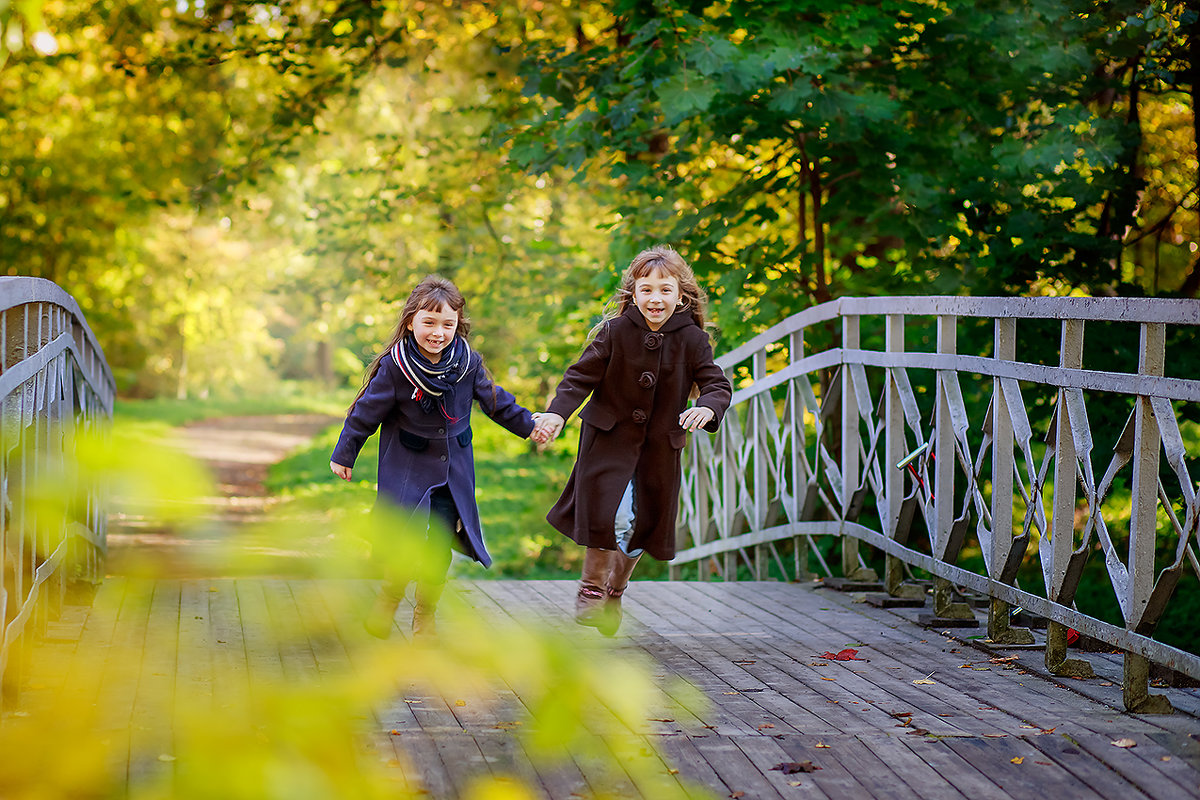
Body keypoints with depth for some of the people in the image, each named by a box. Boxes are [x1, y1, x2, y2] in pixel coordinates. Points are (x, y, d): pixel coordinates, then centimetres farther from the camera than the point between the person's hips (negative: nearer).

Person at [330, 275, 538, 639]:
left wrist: (528, 425, 20)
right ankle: (388, 600, 12)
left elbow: (494, 401, 13)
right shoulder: (395, 367, -14)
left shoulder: (467, 362, -5)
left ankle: (425, 616, 18)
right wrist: (344, 455, 4)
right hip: (406, 469, -3)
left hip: (452, 471, 3)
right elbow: (367, 412, -3)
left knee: (439, 547, -1)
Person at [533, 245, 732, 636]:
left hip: (660, 444, 3)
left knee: (646, 523, 9)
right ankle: (590, 590, 3)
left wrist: (707, 408, -30)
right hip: (609, 437, -3)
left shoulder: (692, 340, -6)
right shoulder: (615, 332, -10)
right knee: (611, 514, -18)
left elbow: (718, 384, -7)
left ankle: (614, 592, 33)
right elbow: (581, 375, -6)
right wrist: (557, 413, -19)